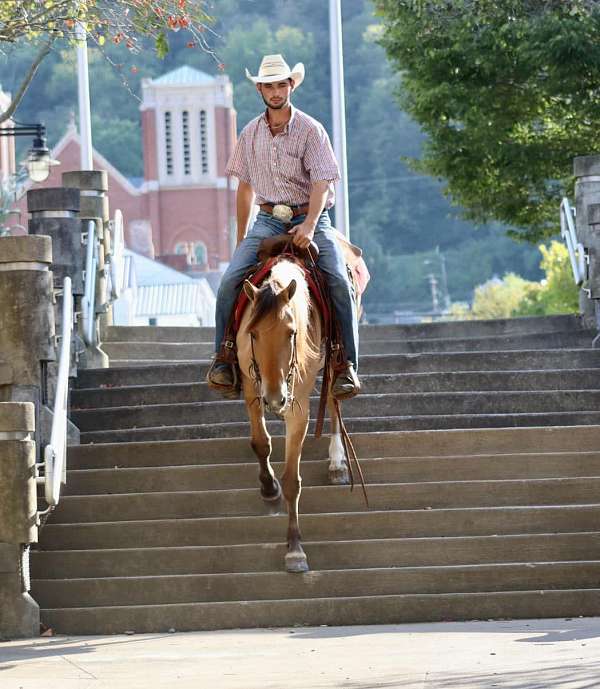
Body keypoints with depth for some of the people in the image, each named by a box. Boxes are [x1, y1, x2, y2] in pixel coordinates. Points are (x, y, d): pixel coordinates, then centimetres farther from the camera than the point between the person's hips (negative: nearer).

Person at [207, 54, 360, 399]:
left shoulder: (311, 130, -4)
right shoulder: (250, 134, 9)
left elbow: (321, 182, -14)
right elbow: (246, 187, 17)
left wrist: (309, 226, -30)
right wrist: (241, 238, 19)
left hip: (309, 218, -3)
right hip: (268, 220, 3)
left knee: (339, 281, -24)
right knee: (231, 280, -18)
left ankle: (347, 367, -18)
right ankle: (223, 358, -7)